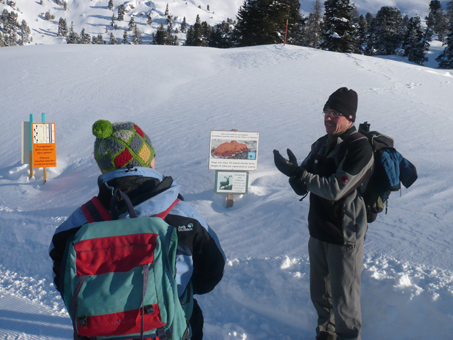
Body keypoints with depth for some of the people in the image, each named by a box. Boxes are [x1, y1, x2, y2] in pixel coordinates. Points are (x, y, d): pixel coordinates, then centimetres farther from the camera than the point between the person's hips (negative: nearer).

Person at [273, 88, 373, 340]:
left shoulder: (360, 148, -17)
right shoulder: (322, 144, 5)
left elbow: (336, 189, -24)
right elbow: (303, 188, 4)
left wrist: (298, 174, -27)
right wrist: (296, 174, -19)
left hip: (345, 236, -7)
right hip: (318, 231, 7)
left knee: (344, 299, 5)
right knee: (320, 293, 22)